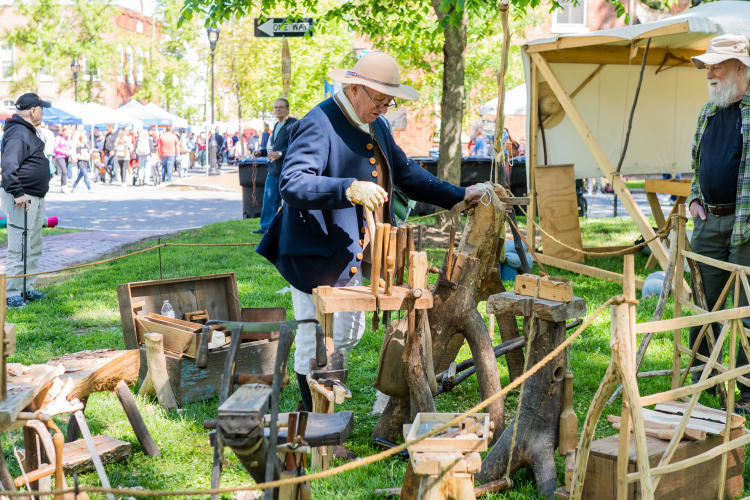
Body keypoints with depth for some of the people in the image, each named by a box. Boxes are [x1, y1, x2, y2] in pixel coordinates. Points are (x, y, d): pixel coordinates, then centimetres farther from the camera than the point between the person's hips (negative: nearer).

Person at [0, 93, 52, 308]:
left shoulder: (28, 132, 17)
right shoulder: (18, 133, -17)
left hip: (35, 199, 11)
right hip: (22, 200, -11)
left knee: (34, 248, 17)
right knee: (19, 249, -9)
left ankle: (27, 288, 26)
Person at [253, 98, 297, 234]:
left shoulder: (293, 125, -10)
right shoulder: (277, 126, 18)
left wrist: (280, 153, -31)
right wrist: (262, 152, 12)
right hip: (273, 170, 8)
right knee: (269, 199, 9)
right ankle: (266, 226, 16)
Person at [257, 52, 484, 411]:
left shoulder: (376, 126, 11)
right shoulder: (319, 125, -19)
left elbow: (406, 173, 22)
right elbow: (292, 185, -31)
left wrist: (458, 196, 14)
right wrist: (349, 190, -42)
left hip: (351, 256, 10)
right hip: (315, 257, -9)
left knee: (349, 335, 19)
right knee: (316, 340, 0)